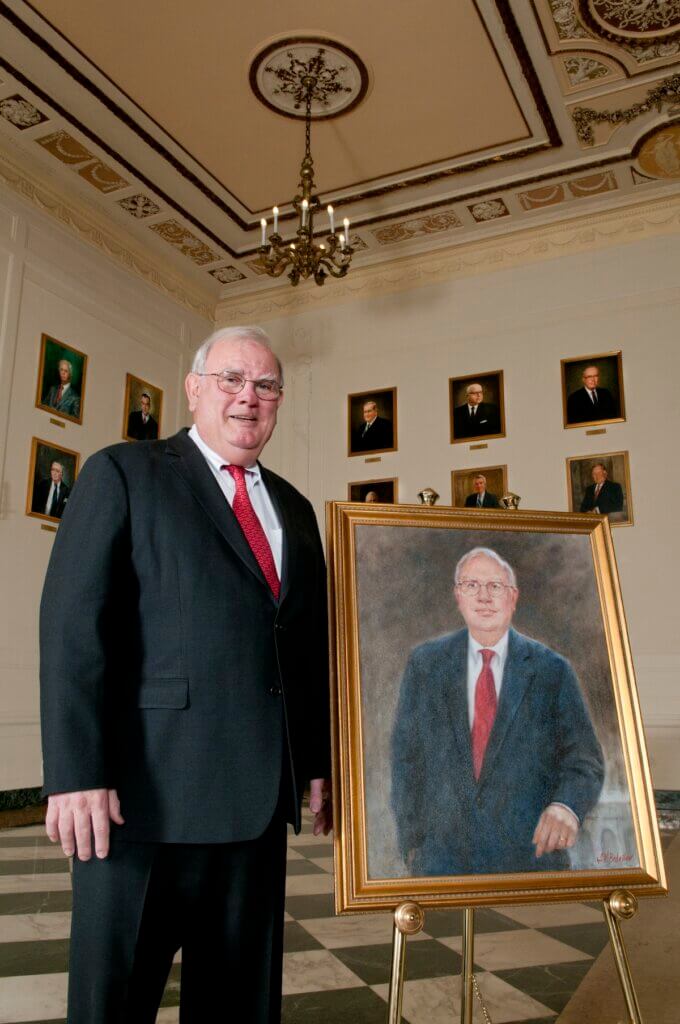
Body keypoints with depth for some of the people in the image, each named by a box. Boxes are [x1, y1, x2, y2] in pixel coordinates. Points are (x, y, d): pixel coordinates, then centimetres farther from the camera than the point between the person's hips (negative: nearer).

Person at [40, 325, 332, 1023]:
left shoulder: (294, 509, 16)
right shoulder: (122, 474, 0)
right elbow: (73, 625, -9)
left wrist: (319, 764, 14)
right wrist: (76, 774, -16)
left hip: (260, 794, 5)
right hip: (148, 789, -5)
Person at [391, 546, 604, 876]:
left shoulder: (552, 669, -3)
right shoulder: (425, 663, 0)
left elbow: (584, 761, -4)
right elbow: (405, 757, 3)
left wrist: (567, 805, -24)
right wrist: (412, 843, -1)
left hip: (531, 852, 0)